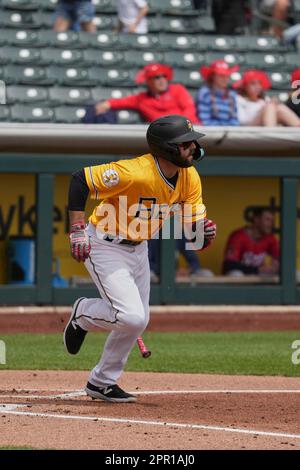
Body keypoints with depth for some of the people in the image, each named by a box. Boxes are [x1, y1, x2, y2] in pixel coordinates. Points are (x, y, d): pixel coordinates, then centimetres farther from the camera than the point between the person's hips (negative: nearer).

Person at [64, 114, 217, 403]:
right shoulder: (136, 173, -30)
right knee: (132, 317, -20)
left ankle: (102, 383, 29)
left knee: (136, 321, 13)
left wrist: (205, 232, -28)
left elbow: (194, 224, -3)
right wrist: (77, 230, -29)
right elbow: (80, 179, -26)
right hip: (104, 246, -8)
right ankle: (83, 314, 11)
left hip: (138, 248, 8)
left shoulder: (190, 178, -8)